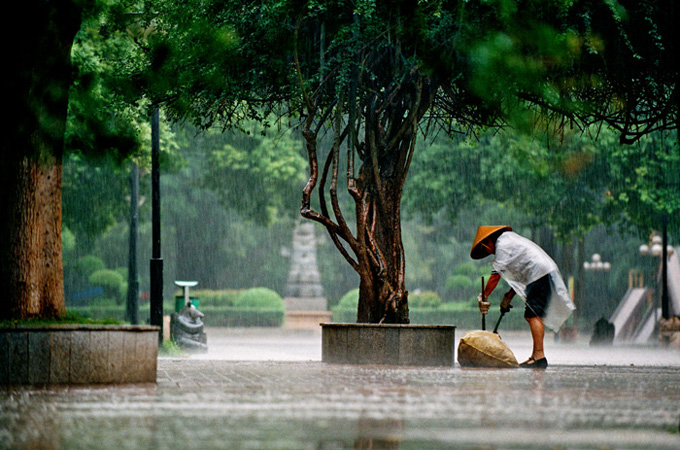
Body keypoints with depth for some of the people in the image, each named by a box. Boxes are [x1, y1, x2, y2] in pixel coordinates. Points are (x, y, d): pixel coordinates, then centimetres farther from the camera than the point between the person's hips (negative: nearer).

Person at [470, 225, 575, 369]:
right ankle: (535, 356, 5)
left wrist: (484, 297, -4)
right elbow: (518, 278, 28)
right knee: (530, 316, 9)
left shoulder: (502, 244, -3)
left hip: (541, 275, -10)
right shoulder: (511, 241, 28)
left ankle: (539, 356, -23)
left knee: (534, 315, -15)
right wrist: (508, 297, 26)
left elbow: (496, 275, -8)